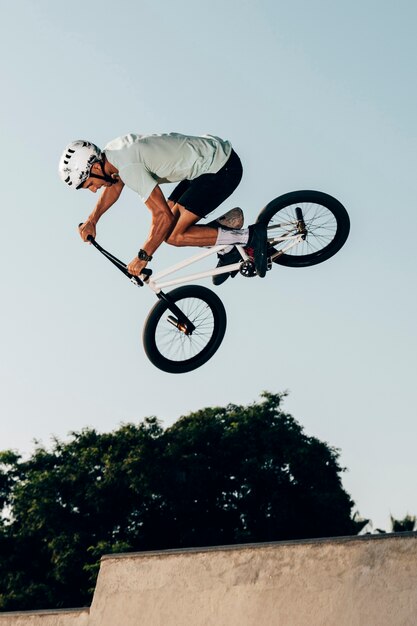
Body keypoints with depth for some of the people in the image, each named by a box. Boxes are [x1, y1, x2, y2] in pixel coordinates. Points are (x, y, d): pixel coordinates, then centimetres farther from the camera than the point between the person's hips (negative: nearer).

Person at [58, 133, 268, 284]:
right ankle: (228, 247, 14)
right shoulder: (112, 150, 3)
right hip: (210, 157, 10)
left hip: (223, 169, -10)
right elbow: (115, 186, 25)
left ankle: (248, 236, -7)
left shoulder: (129, 166, -26)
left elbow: (163, 216, -26)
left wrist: (142, 257, -15)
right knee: (171, 225, 8)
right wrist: (91, 221, 17)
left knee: (174, 235, -12)